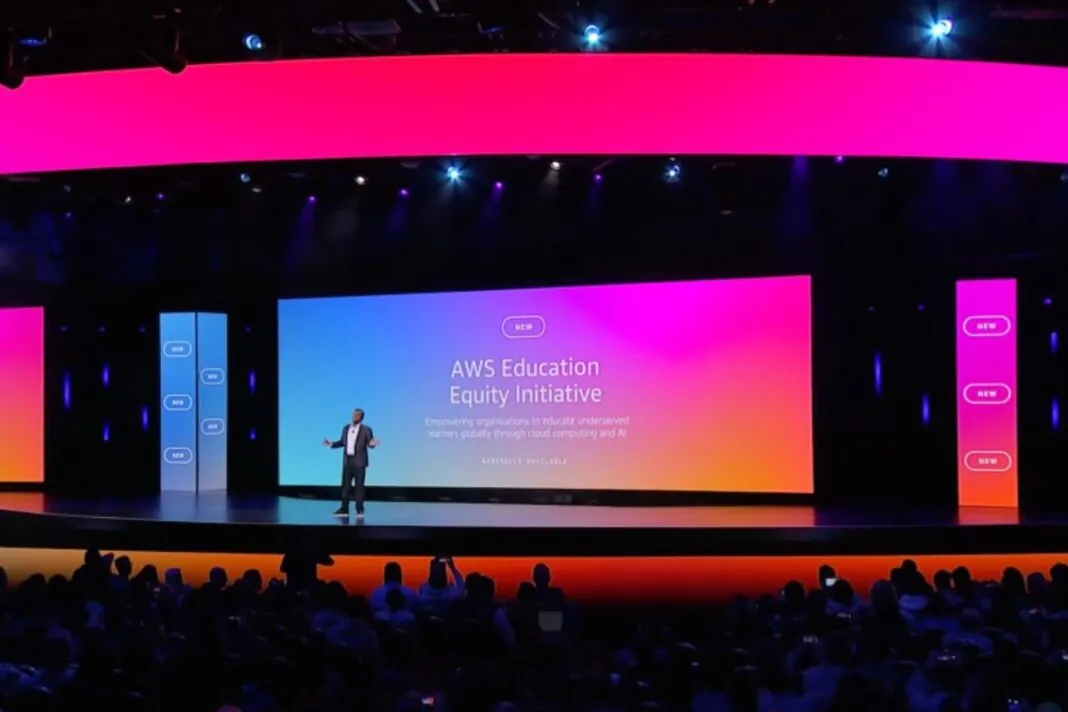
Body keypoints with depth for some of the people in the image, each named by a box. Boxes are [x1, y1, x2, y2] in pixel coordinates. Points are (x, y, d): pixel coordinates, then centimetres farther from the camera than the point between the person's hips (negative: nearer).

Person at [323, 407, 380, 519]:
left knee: (359, 486, -1)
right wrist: (332, 443, 4)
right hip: (347, 461, 5)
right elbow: (343, 442, 15)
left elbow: (370, 444, -7)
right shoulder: (346, 428, 11)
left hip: (359, 461, -5)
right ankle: (344, 509, 10)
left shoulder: (366, 429, -4)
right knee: (345, 485, 5)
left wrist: (372, 443, -29)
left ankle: (360, 510, 4)